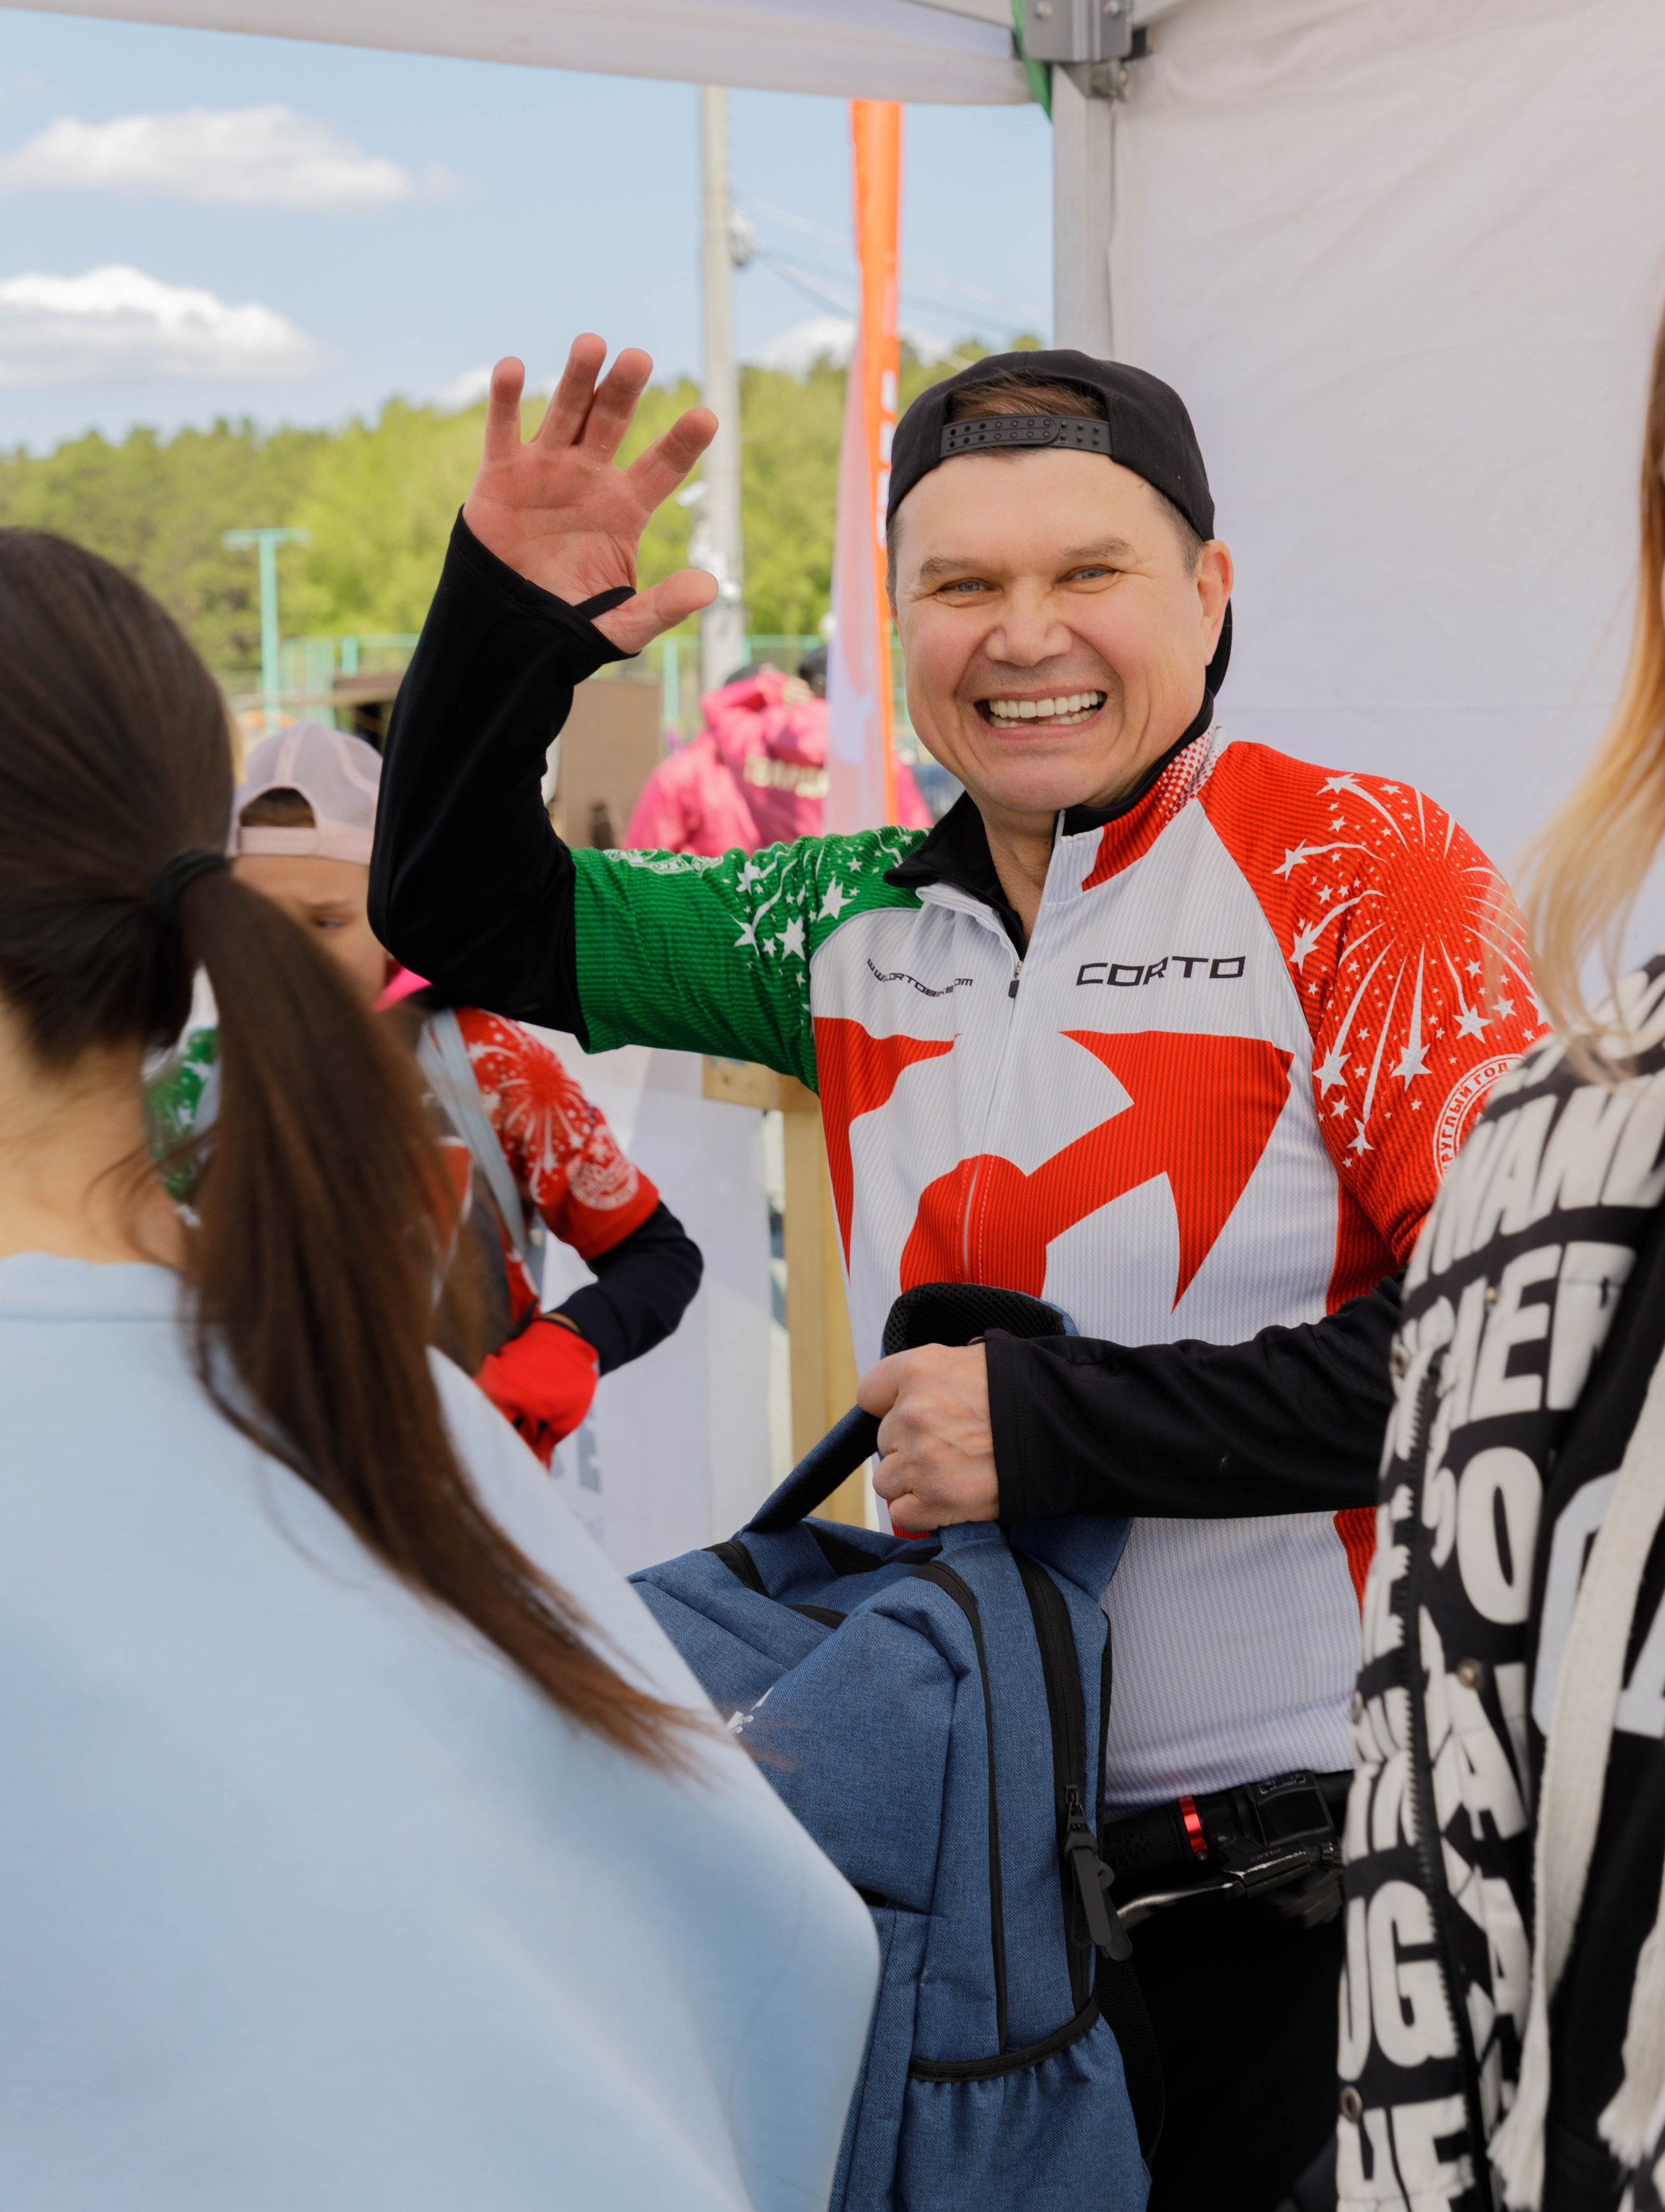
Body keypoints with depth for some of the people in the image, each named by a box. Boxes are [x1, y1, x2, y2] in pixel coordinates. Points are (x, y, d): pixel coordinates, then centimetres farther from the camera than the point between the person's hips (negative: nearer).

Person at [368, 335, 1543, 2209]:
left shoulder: (1352, 873, -11)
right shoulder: (864, 927, 5)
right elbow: (466, 918, 14)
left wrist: (1060, 1425, -21)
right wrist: (503, 624, -4)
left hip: (1324, 1864, -5)